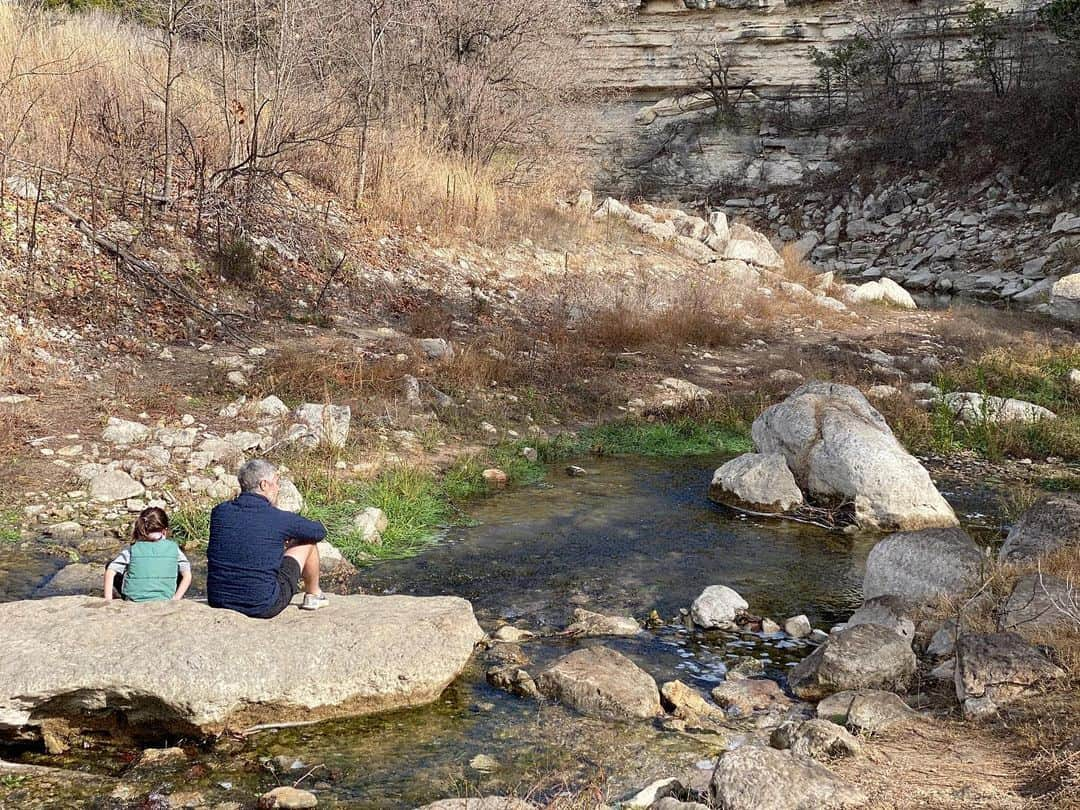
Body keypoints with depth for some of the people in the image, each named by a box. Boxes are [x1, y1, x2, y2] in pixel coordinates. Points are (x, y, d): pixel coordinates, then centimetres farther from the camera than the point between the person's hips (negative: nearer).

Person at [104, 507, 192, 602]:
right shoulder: (173, 548, -2)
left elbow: (110, 572, -8)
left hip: (133, 601, 0)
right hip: (164, 601, 1)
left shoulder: (132, 549, -3)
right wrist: (176, 599, -1)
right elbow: (187, 575, -5)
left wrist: (108, 599, -4)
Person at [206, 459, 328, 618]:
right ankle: (313, 595, 36)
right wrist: (293, 535, 26)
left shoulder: (219, 511, -1)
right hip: (263, 608, -5)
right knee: (308, 541, 12)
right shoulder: (279, 518, -13)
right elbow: (319, 531, 5)